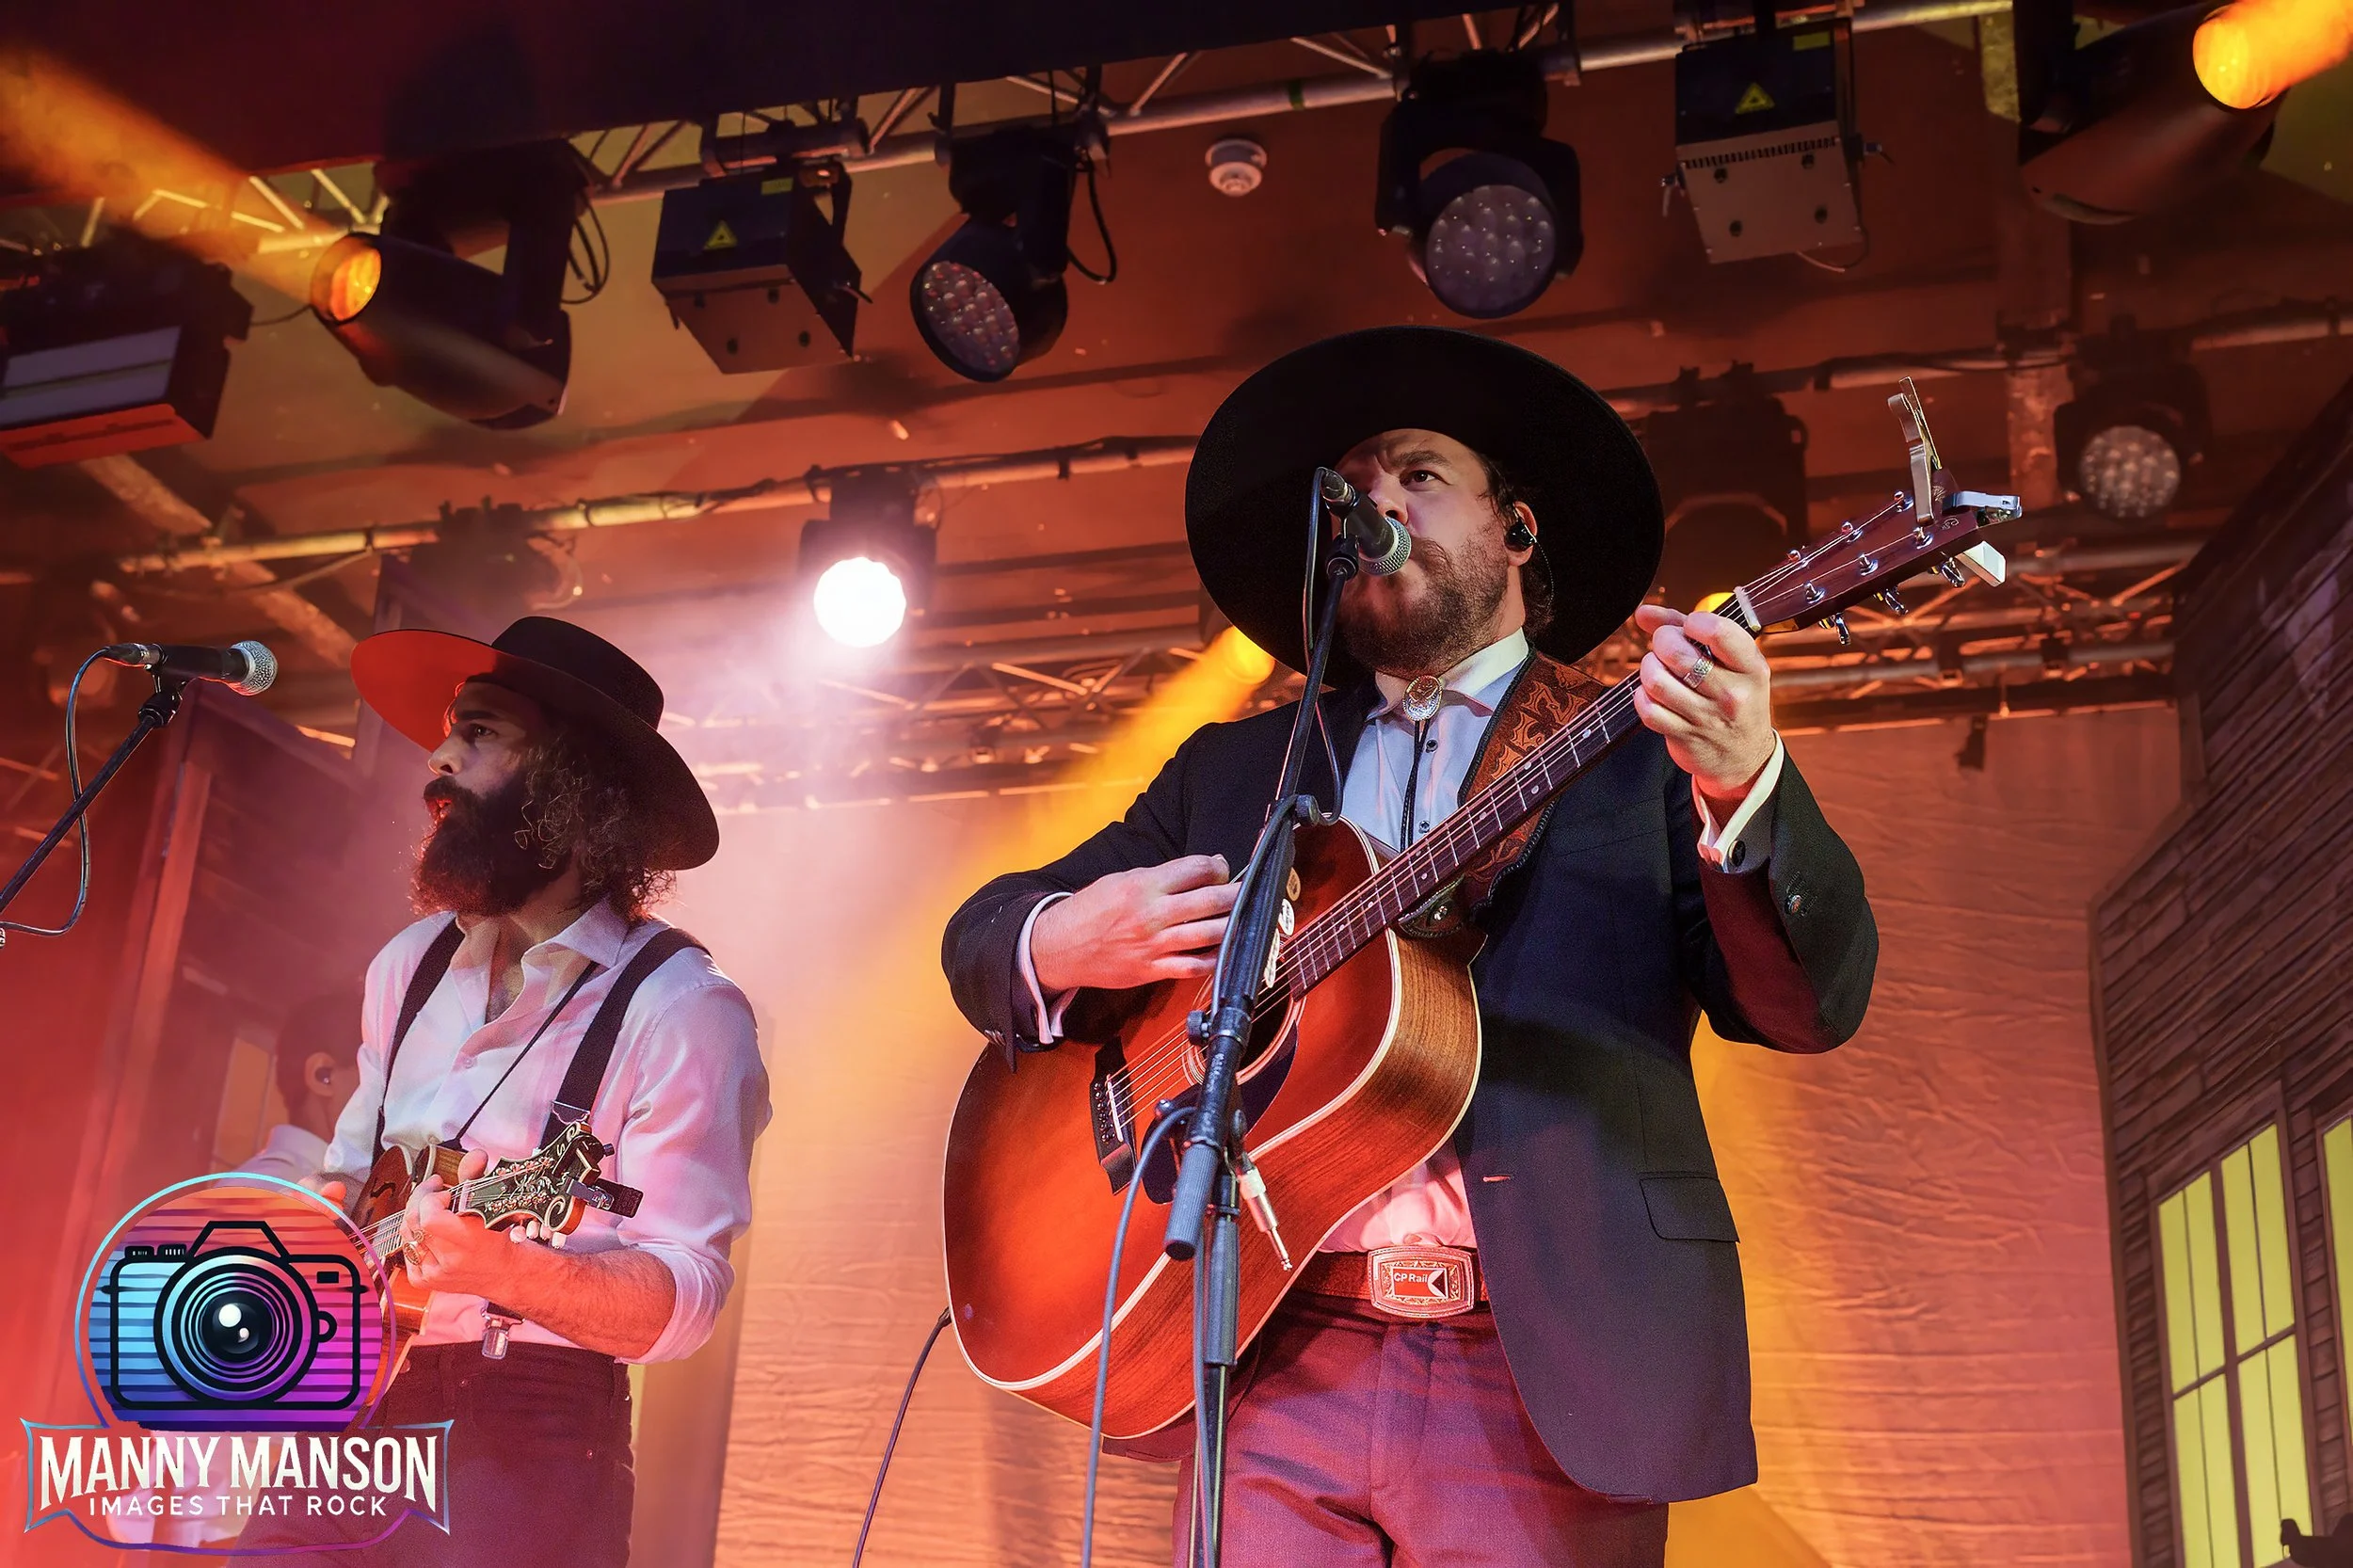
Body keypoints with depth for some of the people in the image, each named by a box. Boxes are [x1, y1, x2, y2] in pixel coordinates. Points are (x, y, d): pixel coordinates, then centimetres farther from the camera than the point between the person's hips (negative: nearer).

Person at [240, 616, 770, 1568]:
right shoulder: (412, 964, 11)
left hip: (532, 1443, -6)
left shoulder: (682, 1010, -12)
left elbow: (684, 1299, -17)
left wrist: (506, 1271, -33)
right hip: (352, 1417, 6)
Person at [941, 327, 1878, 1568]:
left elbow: (1813, 1003, -3)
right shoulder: (1230, 768, 17)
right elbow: (978, 937, 18)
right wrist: (1064, 943, -6)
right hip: (1277, 1364, 3)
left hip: (1550, 1379, -2)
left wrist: (1744, 792, -22)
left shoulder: (1640, 746, 7)